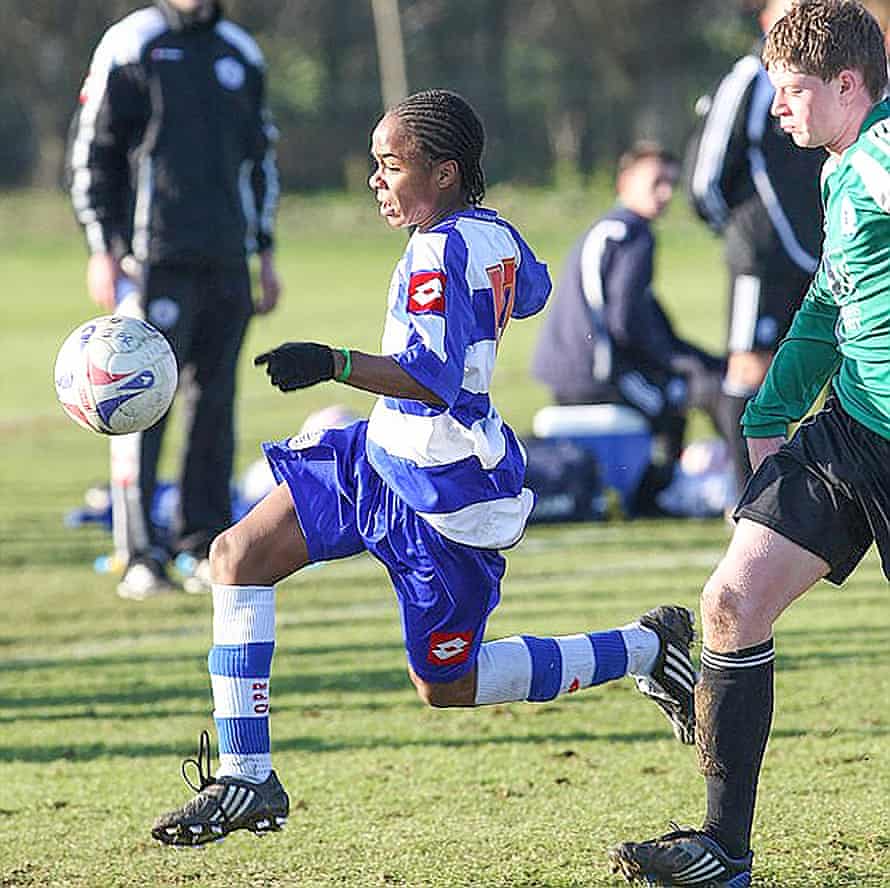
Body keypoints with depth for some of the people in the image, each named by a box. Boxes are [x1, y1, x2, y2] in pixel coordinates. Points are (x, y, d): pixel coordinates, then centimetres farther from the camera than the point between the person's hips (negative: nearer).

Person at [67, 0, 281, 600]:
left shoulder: (241, 54, 14)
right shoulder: (129, 48, -2)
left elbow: (261, 157, 22)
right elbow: (91, 152, -2)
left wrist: (265, 251, 18)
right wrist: (103, 249, -8)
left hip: (227, 259, 5)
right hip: (155, 258, -5)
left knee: (215, 403, 5)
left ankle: (207, 543, 12)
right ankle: (141, 556, -8)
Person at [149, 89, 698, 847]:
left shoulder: (439, 252, -23)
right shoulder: (497, 233, 2)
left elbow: (434, 379, -31)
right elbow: (532, 293, 24)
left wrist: (334, 364, -43)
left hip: (447, 492, -10)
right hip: (385, 454, 10)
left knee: (446, 688, 4)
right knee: (237, 556, 0)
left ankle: (645, 648, 17)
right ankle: (245, 779, -1)